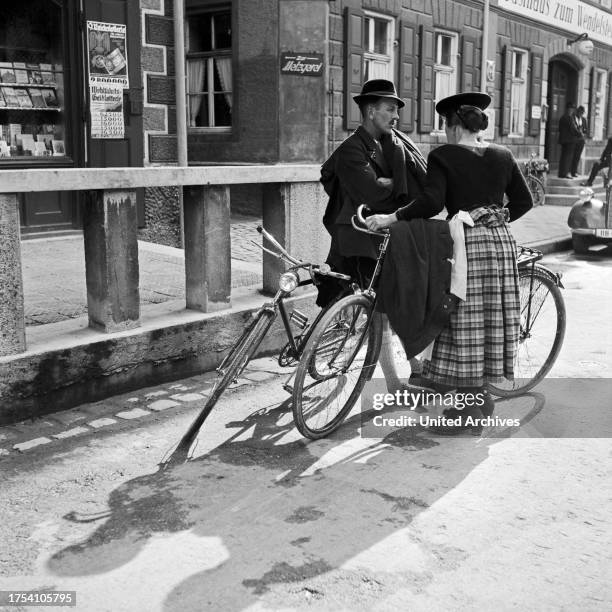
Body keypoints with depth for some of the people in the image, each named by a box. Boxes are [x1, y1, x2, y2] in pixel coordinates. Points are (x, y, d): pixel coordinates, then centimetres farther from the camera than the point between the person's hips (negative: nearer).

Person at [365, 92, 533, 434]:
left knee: (465, 325, -1)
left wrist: (391, 218, -13)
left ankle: (470, 414, 3)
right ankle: (481, 397, 26)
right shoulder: (502, 156, 11)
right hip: (501, 241, 6)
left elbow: (432, 203, -18)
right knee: (491, 320, 13)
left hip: (466, 241, -6)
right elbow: (524, 201, 12)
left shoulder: (444, 156, -6)